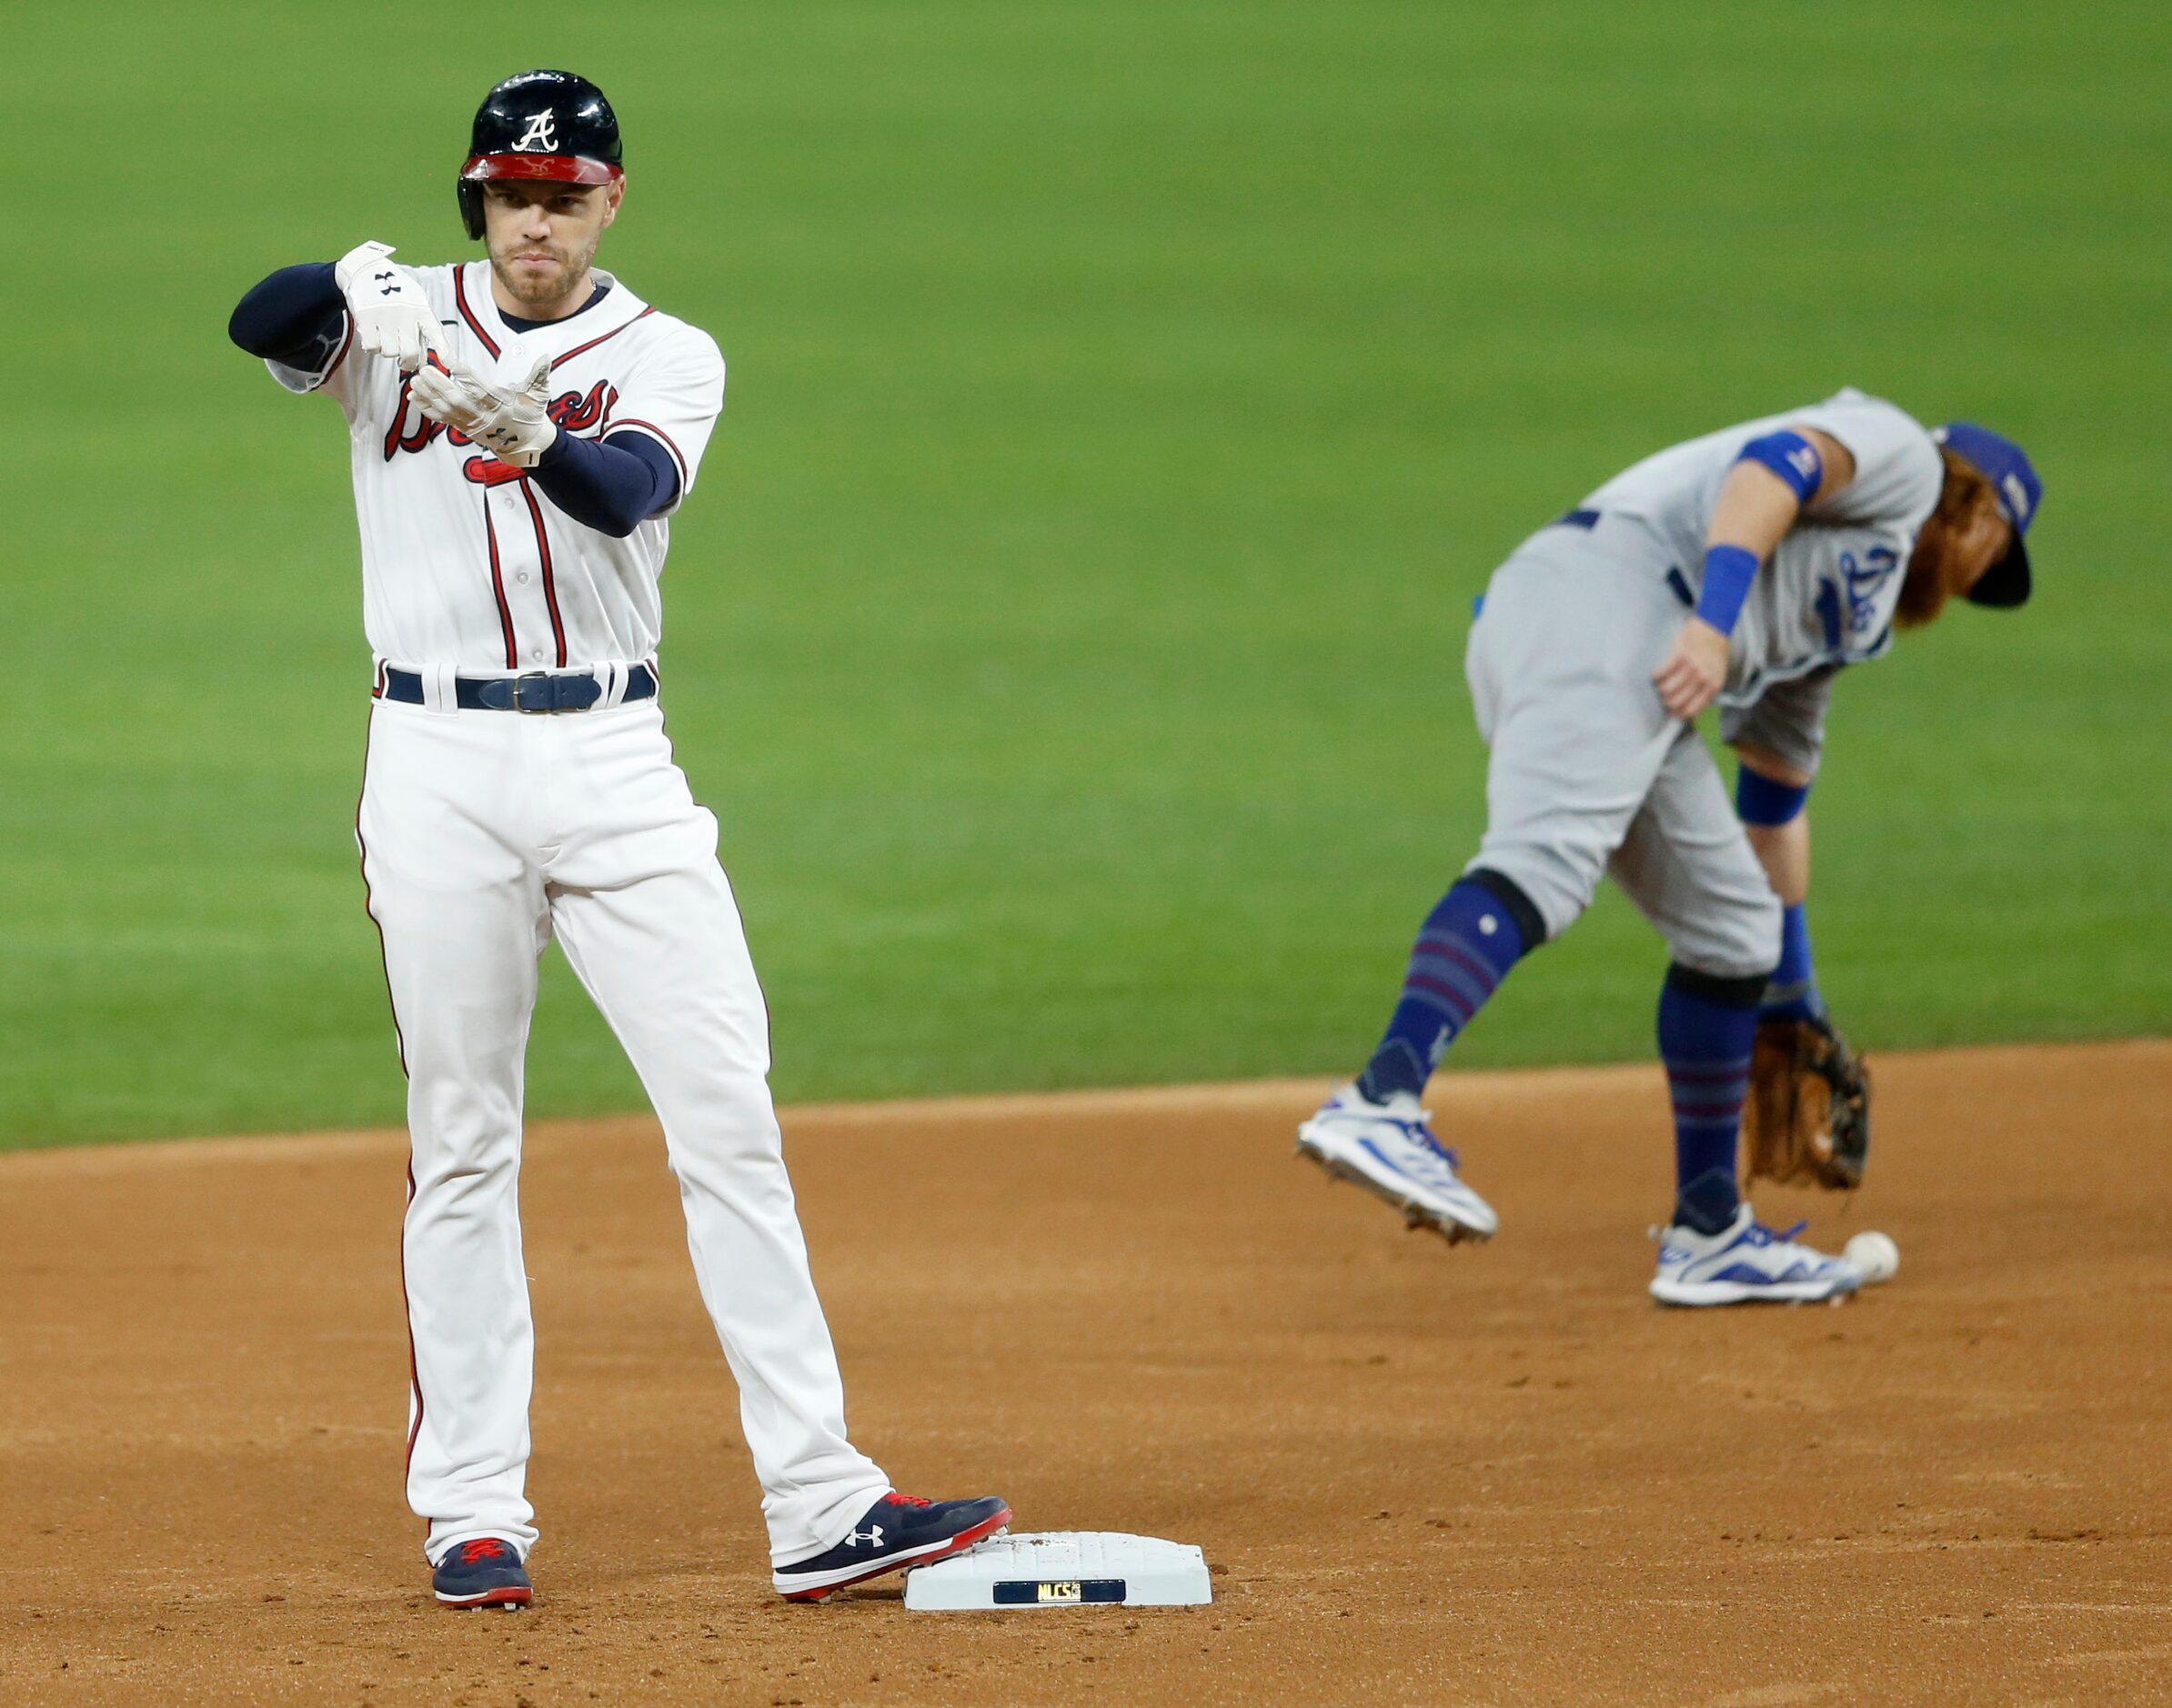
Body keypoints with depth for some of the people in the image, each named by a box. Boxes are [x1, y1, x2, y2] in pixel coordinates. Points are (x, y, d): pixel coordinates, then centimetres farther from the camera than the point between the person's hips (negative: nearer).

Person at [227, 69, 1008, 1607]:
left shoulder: (667, 359, 5)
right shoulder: (404, 326, 6)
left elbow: (630, 488, -17)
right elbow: (263, 326, -15)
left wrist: (531, 441, -40)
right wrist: (346, 290, -38)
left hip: (613, 767, 1)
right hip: (441, 770, -1)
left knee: (729, 1118, -4)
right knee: (462, 1145, 4)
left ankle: (821, 1507, -5)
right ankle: (474, 1516, 9)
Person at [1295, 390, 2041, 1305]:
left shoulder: (1834, 619, 38)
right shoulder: (1899, 454, 14)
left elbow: (1774, 790, 45)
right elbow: (1774, 468, -8)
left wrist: (1792, 989, 49)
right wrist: (1714, 623, -24)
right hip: (1609, 602, -10)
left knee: (1731, 927, 17)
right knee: (1545, 858, -30)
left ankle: (1708, 1236, 22)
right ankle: (1378, 1105, -51)